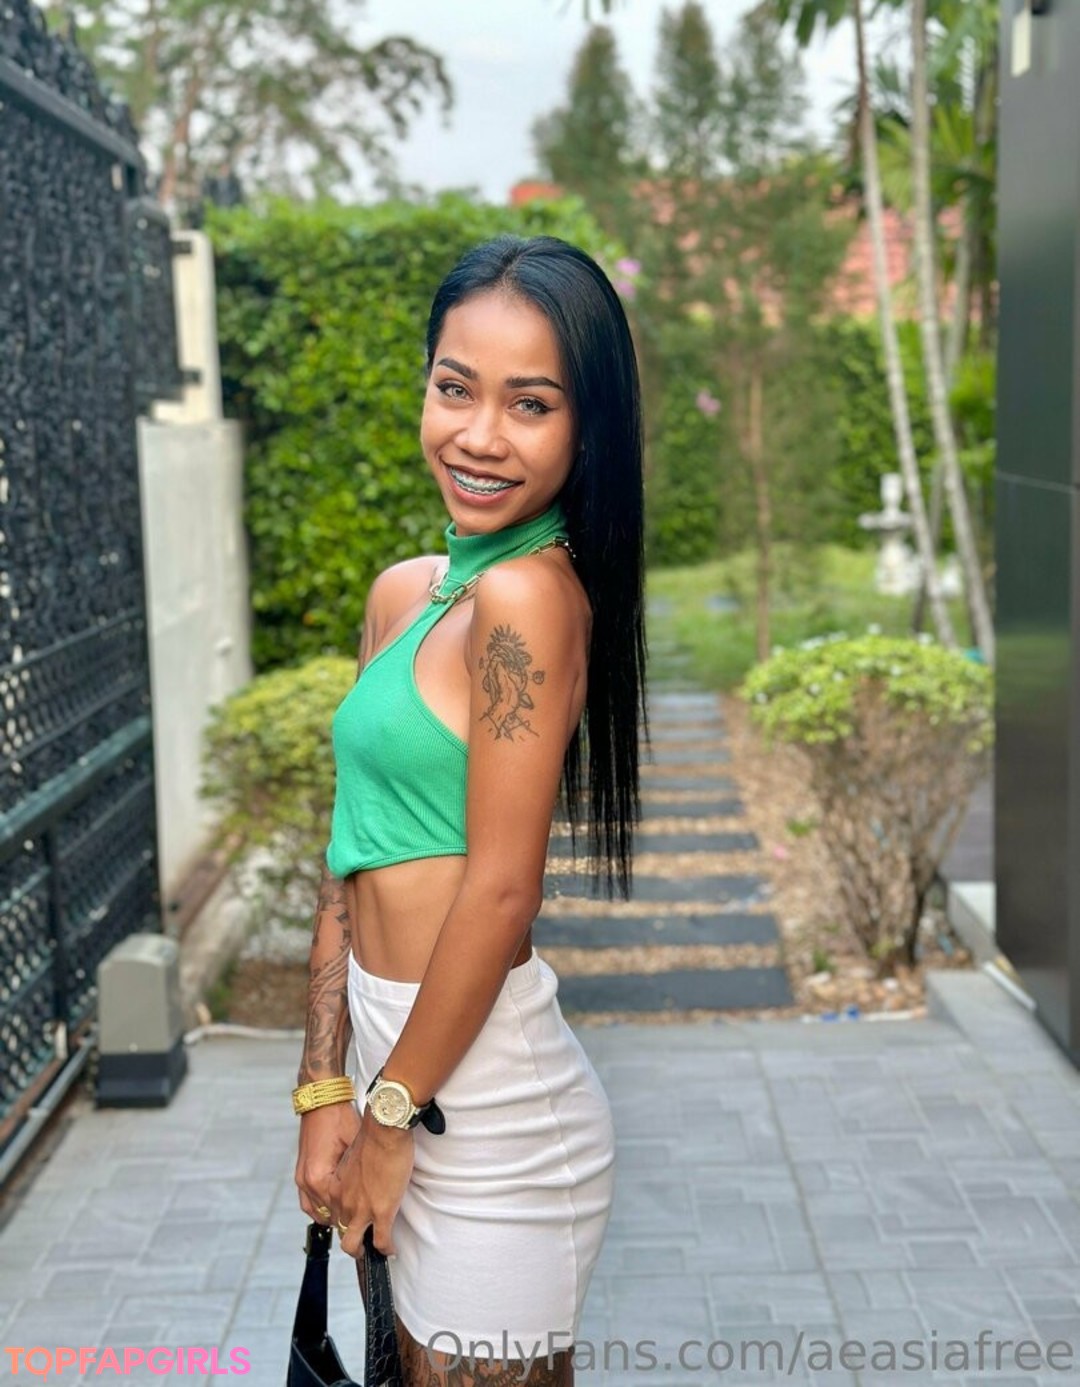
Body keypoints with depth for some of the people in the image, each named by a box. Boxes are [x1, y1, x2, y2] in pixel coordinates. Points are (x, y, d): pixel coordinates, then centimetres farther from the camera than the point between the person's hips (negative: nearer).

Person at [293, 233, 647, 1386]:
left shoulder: (528, 595, -19)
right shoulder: (402, 594, 6)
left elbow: (498, 892, -20)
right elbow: (352, 856, 7)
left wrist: (392, 1113, -10)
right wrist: (325, 1088, 4)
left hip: (485, 1105, -8)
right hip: (404, 1069, 8)